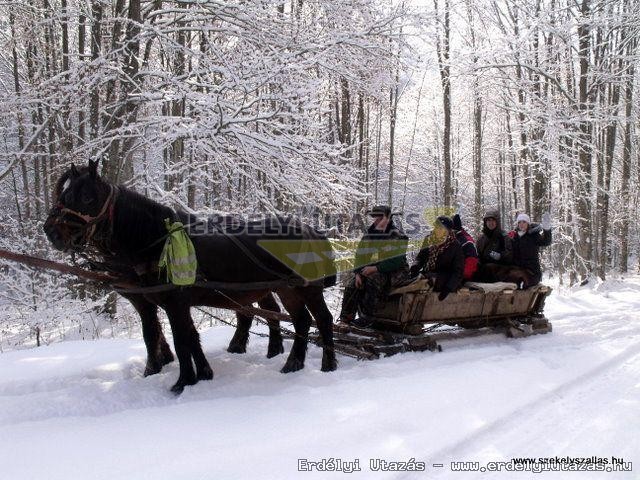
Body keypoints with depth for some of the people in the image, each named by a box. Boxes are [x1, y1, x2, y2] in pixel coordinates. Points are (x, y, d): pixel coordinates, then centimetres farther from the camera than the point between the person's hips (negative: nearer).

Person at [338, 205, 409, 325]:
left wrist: (376, 268, -25)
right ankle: (345, 318, -16)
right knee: (351, 284, -18)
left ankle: (367, 316, -29)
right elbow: (360, 255, 7)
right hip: (373, 269, 6)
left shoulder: (396, 236, -11)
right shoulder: (369, 234, 8)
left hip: (394, 271, -6)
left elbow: (397, 261, -19)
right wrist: (358, 273, -9)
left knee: (373, 279, -36)